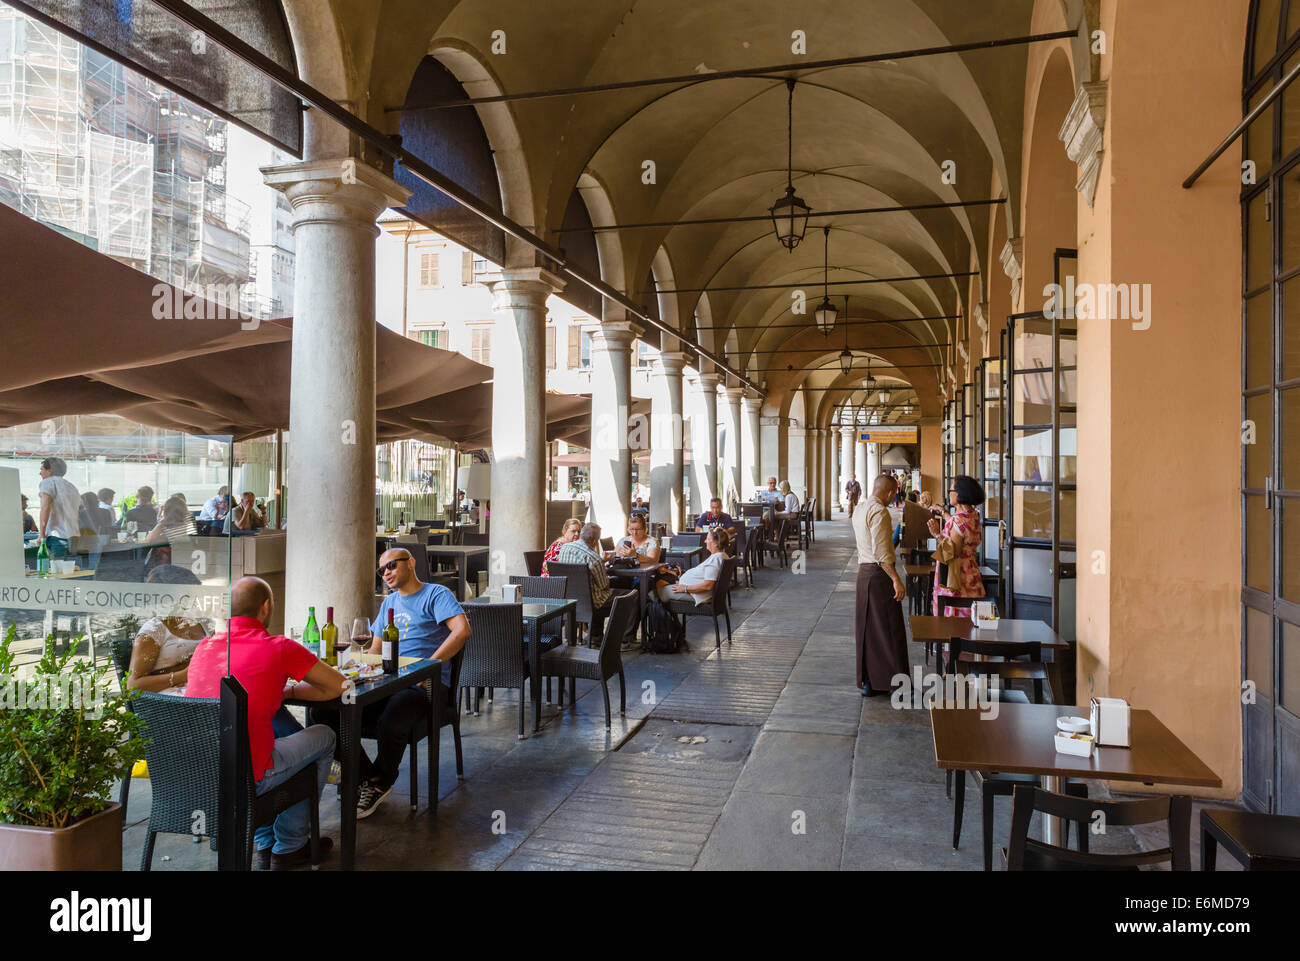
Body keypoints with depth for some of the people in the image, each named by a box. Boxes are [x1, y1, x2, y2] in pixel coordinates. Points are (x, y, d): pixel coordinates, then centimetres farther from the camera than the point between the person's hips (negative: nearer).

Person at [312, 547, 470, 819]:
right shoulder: (389, 602, 26)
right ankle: (364, 776, 1)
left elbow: (462, 630, -16)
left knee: (390, 724, -37)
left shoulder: (436, 594, 1)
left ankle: (379, 784, -4)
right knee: (321, 712, -13)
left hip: (423, 685, -7)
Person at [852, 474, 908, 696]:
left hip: (863, 571, 9)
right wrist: (896, 579, -23)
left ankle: (867, 682, 16)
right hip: (879, 572, -9)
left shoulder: (859, 511, 15)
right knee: (890, 628, -3)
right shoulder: (879, 512, -14)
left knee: (867, 629, 11)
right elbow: (881, 551, -21)